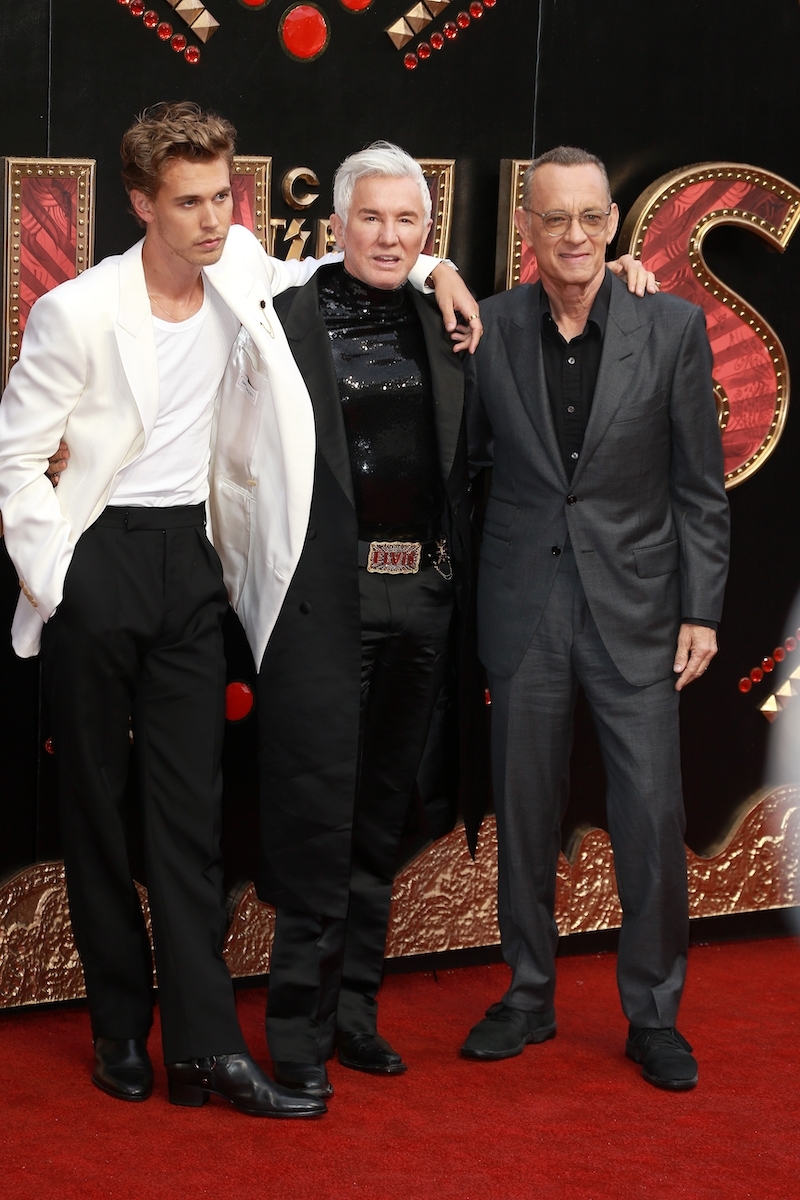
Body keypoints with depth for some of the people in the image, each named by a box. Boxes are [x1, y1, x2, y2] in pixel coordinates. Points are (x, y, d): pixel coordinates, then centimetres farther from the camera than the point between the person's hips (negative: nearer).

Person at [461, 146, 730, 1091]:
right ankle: (529, 996, 26)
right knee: (524, 809, 10)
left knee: (653, 814, -2)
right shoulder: (489, 328, -1)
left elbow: (699, 484, 0)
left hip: (635, 604, -1)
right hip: (525, 605, 1)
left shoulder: (672, 328, -4)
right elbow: (466, 456, 8)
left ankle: (654, 1015, 13)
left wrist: (700, 611, -3)